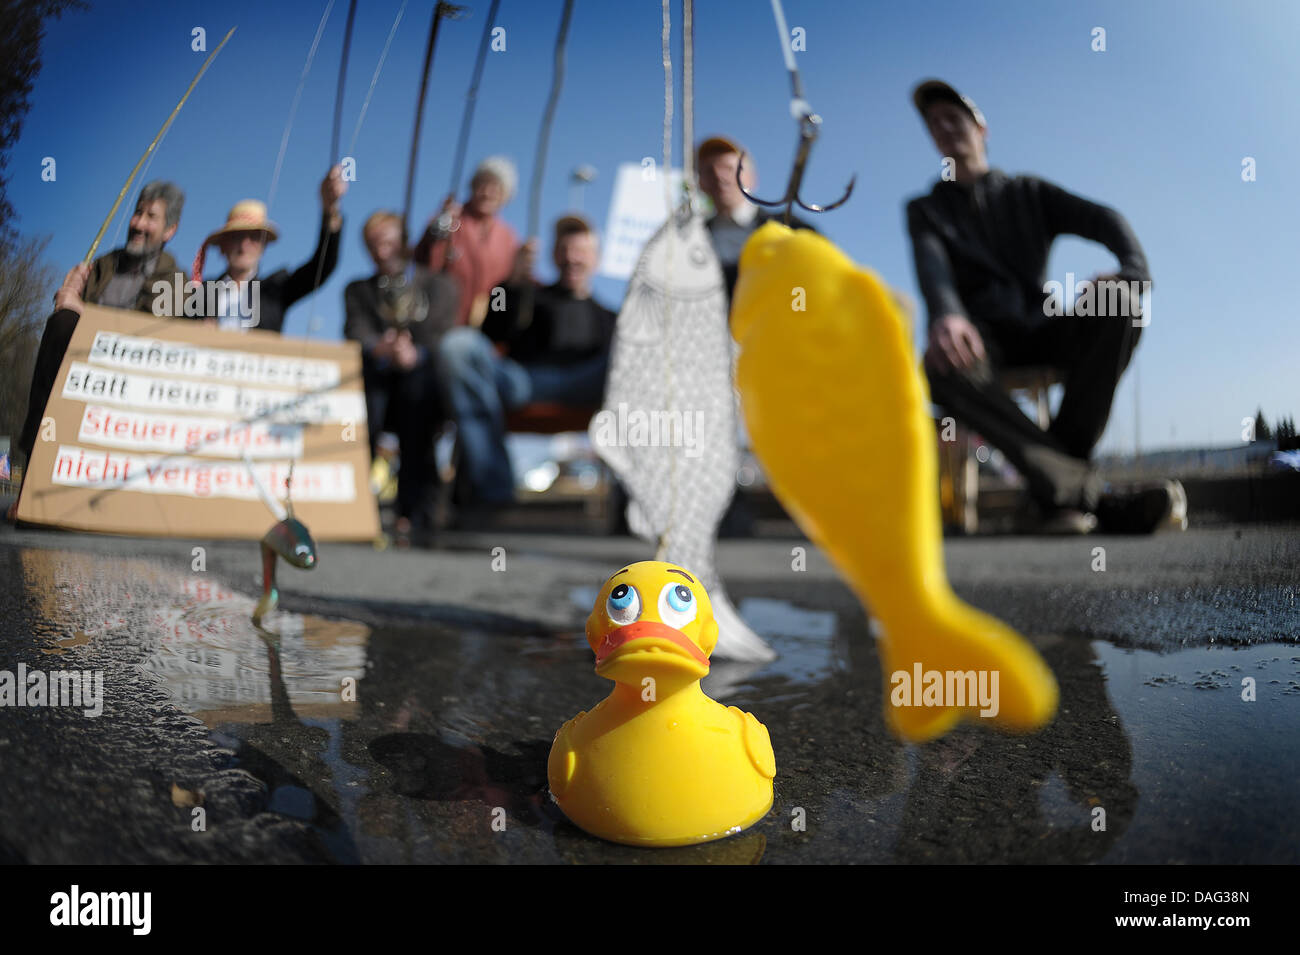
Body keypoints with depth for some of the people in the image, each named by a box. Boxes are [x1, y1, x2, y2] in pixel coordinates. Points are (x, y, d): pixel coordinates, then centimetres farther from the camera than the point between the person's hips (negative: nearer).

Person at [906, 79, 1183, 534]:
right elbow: (931, 266, -9)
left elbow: (1102, 219, 2)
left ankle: (1058, 487, -32)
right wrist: (946, 316, -35)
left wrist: (1133, 268, -24)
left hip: (1039, 329, 2)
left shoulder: (1029, 193, 20)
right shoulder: (925, 210, 14)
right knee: (942, 364, -38)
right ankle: (1097, 497, -42)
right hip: (982, 337, -2)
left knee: (1119, 312, -28)